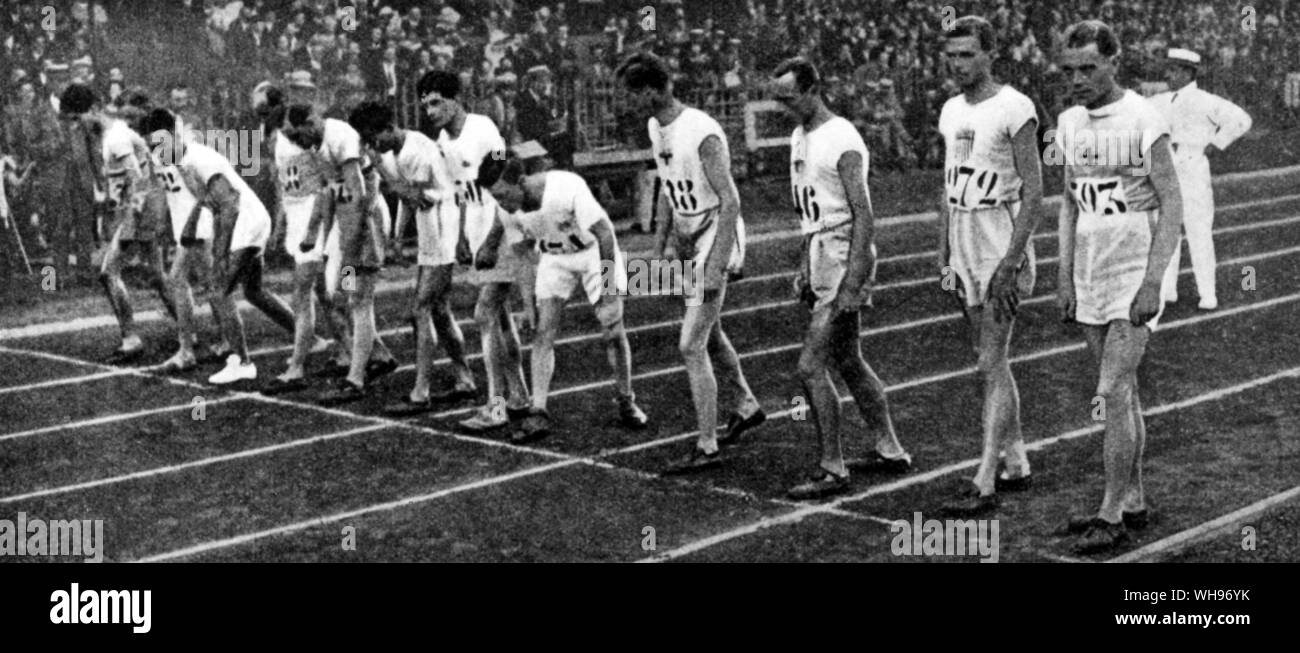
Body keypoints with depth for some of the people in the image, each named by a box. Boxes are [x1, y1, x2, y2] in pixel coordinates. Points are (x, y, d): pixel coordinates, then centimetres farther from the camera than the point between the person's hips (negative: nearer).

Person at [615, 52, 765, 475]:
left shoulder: (703, 134, -24)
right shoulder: (656, 128, 3)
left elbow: (730, 202, -24)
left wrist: (716, 267, -27)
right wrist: (659, 247, 16)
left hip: (716, 240, -9)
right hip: (688, 242, 9)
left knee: (691, 346, -10)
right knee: (709, 334, 23)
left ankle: (707, 448, -1)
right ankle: (745, 407, 44)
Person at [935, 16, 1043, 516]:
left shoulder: (1014, 110, -12)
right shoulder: (951, 111, 11)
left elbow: (1034, 195, -15)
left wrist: (1010, 262, -20)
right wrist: (943, 257, 14)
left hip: (1003, 248, -8)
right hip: (965, 249, 8)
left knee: (992, 365, -9)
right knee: (992, 362, 13)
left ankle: (984, 484, -9)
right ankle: (1016, 465, 24)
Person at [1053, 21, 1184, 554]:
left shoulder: (1144, 122, -13)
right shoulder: (1069, 124, 7)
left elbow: (1172, 205, -12)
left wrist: (1152, 283, -18)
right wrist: (1065, 280, 10)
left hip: (1135, 276, -6)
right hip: (1090, 278, 6)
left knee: (1114, 394, -9)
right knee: (1122, 393, 12)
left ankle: (1111, 518, -3)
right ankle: (1132, 501, 21)